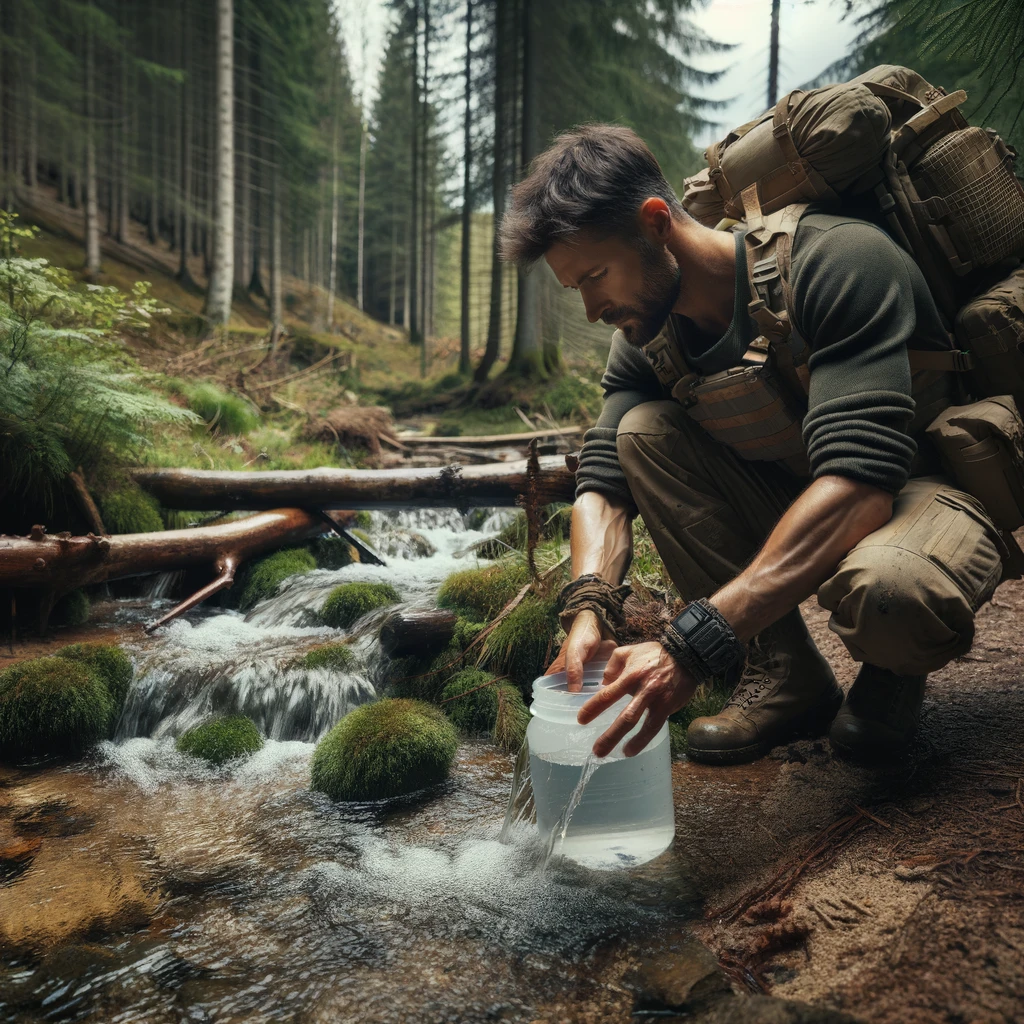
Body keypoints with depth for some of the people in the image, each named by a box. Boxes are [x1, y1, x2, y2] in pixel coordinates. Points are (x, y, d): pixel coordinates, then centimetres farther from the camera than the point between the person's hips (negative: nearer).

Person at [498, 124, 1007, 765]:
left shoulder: (839, 261, -27)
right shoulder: (645, 339, -6)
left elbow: (858, 483, -37)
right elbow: (603, 483, -9)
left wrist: (693, 645, -44)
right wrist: (589, 609, -31)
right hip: (794, 505, 6)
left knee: (885, 589, -41)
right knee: (643, 431, -16)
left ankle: (893, 670, -1)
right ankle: (785, 674, -10)